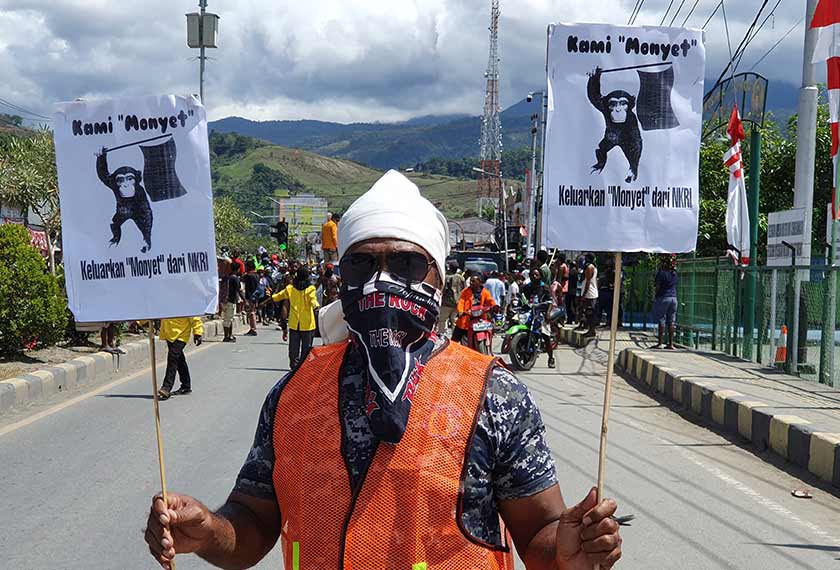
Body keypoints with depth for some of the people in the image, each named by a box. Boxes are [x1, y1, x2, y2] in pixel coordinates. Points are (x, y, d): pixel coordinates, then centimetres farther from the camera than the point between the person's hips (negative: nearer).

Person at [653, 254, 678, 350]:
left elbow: (658, 287, -12)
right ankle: (671, 343, 7)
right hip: (673, 297, 6)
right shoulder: (675, 274, 10)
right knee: (671, 322, 7)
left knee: (661, 321, -3)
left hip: (663, 298, -6)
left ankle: (660, 343, -4)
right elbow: (675, 284, 14)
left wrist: (655, 297, -2)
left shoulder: (661, 273, -11)